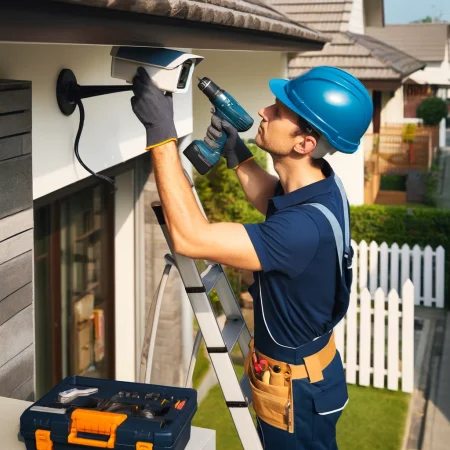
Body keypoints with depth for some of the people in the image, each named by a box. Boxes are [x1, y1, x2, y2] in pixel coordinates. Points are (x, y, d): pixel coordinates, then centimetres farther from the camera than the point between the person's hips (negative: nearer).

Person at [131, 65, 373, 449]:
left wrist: (161, 134, -39)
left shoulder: (307, 227, -39)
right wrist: (236, 153, -2)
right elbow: (272, 201, 15)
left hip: (297, 388, -9)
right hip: (309, 362, 9)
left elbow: (190, 237, -41)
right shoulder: (318, 183, -10)